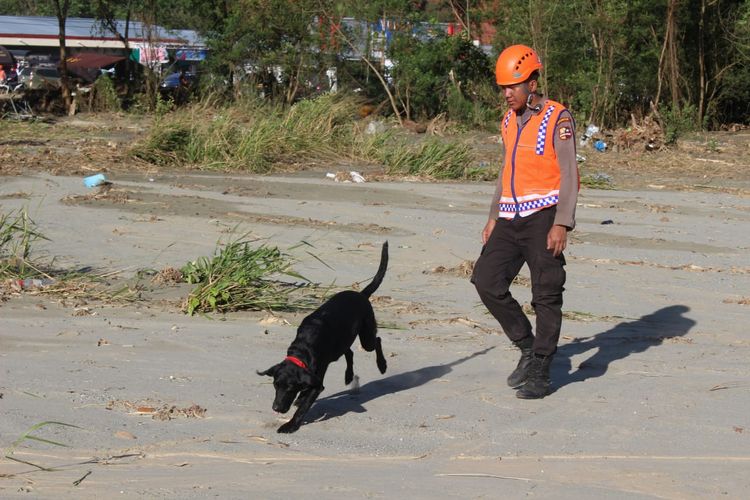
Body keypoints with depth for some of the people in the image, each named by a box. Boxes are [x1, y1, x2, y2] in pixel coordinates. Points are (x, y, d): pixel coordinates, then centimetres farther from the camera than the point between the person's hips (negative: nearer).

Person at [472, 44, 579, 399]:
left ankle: (540, 373, 2)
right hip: (511, 219, 7)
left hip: (543, 216, -7)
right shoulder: (509, 121, 15)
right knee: (487, 279, -2)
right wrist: (493, 217, 21)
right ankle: (528, 347, 14)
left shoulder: (557, 118, -6)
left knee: (546, 294, -4)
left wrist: (562, 224, -18)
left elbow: (569, 174, -10)